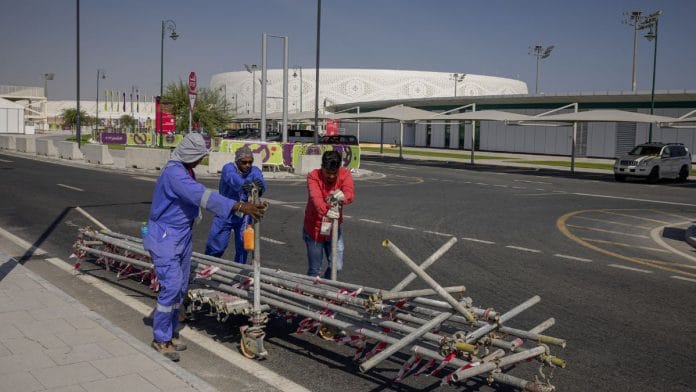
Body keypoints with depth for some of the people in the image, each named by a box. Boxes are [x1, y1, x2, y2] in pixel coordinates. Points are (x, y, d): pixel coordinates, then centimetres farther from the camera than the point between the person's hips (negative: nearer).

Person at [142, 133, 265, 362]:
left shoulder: (187, 171, 10)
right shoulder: (174, 173, -23)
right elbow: (203, 196, -34)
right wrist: (239, 206, -39)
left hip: (183, 236, 10)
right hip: (165, 237, -10)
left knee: (181, 287, 12)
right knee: (171, 286, -12)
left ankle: (168, 336, 23)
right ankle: (160, 339, 2)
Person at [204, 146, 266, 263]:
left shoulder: (255, 171, -8)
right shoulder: (228, 168, -16)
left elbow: (260, 181, -30)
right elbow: (232, 178, -40)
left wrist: (260, 187, -57)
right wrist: (244, 184, -64)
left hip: (244, 216, 2)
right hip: (225, 215, -2)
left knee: (242, 247, 5)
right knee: (216, 247, 4)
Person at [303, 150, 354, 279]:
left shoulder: (345, 174, -10)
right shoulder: (313, 176, -17)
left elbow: (350, 193, -28)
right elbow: (316, 197, -35)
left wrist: (343, 197, -53)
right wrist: (326, 211, -56)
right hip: (314, 227, -2)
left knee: (337, 266, 3)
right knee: (315, 270, 6)